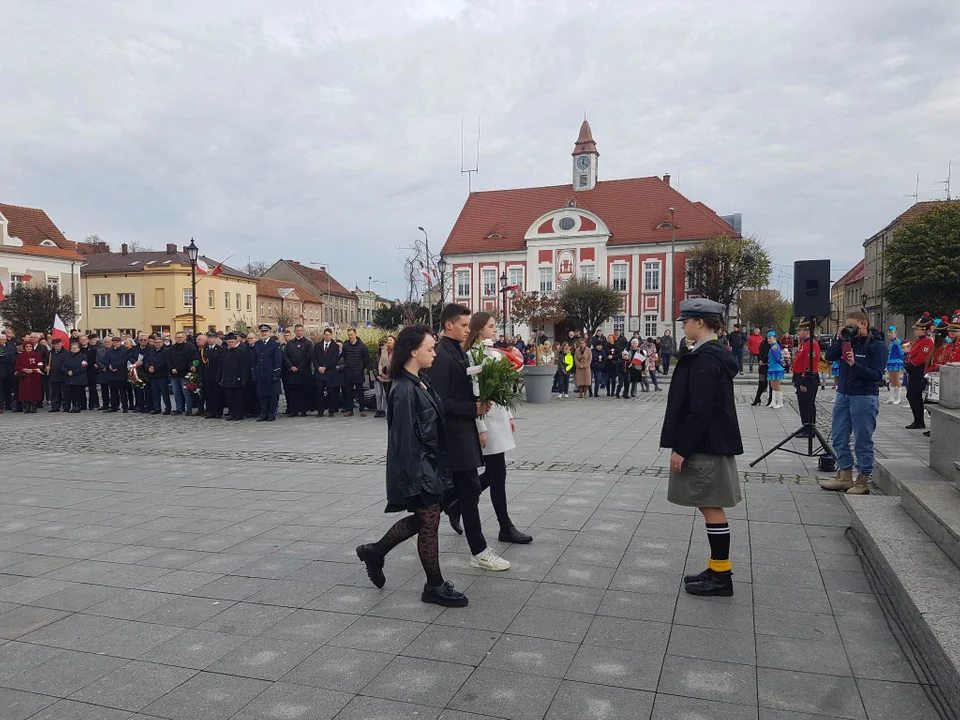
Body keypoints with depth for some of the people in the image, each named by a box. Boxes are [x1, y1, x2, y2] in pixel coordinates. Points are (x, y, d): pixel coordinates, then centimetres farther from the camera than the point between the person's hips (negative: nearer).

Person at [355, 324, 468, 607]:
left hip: (430, 462, 9)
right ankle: (435, 586, 20)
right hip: (418, 467, -9)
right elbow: (404, 438, -22)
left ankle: (375, 551, 36)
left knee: (421, 519, 20)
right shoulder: (404, 390, -22)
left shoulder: (422, 381, 6)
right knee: (429, 522, 4)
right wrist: (417, 476, -20)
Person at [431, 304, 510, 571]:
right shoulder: (441, 356, -18)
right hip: (454, 432, -10)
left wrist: (480, 401, 0)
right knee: (471, 489, -4)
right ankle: (479, 551, 5)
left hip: (463, 430, 10)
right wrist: (474, 408, -16)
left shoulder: (459, 352, 12)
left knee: (458, 486, 18)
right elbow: (441, 401, -21)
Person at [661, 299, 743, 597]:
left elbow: (700, 410, -24)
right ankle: (717, 570, 24)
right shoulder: (716, 355, 13)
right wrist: (683, 446, 19)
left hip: (704, 446, -10)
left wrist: (681, 449, -19)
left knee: (711, 508, -1)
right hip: (711, 443, 10)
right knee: (710, 507, 15)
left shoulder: (705, 359, -19)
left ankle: (721, 575, 9)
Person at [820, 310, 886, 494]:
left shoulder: (877, 345, -7)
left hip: (864, 398, -6)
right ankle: (845, 477, 21)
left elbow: (877, 375, -14)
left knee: (862, 441, 0)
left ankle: (863, 481, 10)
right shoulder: (848, 341, 9)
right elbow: (829, 356, 0)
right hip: (843, 396, 7)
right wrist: (839, 340, -9)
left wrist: (855, 365, -25)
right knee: (839, 438, 10)